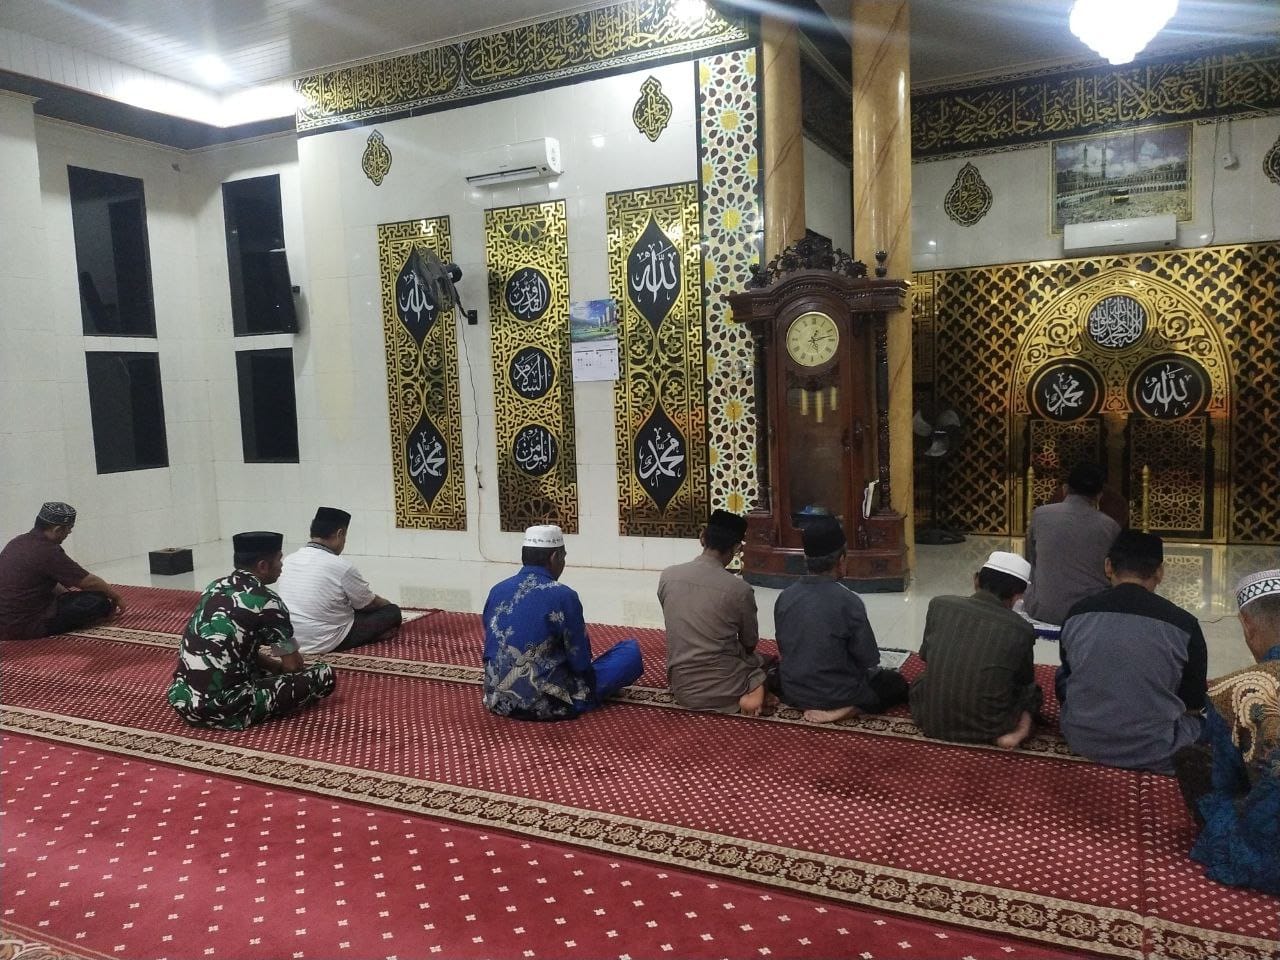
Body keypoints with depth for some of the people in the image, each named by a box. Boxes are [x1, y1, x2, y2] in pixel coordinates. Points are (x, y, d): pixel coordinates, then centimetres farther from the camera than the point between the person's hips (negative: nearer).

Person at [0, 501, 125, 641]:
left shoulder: (19, 541, 6)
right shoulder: (47, 552, -20)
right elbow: (90, 582, -11)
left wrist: (66, 592, 23)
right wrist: (116, 596, 3)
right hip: (25, 626, -9)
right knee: (98, 602, -12)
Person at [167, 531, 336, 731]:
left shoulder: (215, 587, 12)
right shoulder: (266, 600, -9)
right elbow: (293, 665, 2)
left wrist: (277, 667, 26)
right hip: (222, 708, -9)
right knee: (325, 675, -4)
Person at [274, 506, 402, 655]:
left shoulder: (288, 560, 1)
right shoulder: (341, 567, -18)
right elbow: (370, 604, -3)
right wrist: (388, 604, 20)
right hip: (324, 643, -7)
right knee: (393, 612, 3)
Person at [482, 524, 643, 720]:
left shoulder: (497, 591, 3)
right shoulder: (563, 596, -15)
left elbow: (490, 651, 13)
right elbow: (581, 662, -10)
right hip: (547, 704, -8)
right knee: (631, 650, 5)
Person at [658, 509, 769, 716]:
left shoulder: (667, 576, -5)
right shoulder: (739, 589, -16)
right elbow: (750, 643, 2)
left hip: (683, 690, 5)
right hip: (724, 690, -5)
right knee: (762, 660, 27)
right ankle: (753, 691, 1)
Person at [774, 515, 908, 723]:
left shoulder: (784, 597, -8)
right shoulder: (848, 602, -22)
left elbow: (783, 650, 4)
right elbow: (869, 659, -13)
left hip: (792, 692, 7)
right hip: (838, 695, -7)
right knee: (897, 682, 17)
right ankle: (846, 709, -3)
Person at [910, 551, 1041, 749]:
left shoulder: (939, 604, -7)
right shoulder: (1021, 629, -10)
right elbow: (1026, 680, 10)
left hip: (931, 721, 1)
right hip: (986, 730, -1)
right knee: (1032, 690, 29)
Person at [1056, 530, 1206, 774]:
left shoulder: (1077, 614, -6)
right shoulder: (1183, 625, -12)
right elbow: (1193, 706, 0)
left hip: (1082, 741, 1)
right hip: (1152, 753, -1)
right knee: (1200, 717, 28)